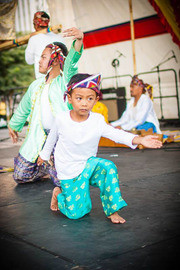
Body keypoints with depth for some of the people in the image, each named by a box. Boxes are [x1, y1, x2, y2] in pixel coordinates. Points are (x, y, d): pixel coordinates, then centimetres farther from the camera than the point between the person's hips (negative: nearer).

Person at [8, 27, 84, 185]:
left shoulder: (65, 80, -3)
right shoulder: (36, 86, 14)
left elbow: (72, 61, -24)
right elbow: (23, 108, 29)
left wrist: (79, 40, -43)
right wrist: (14, 125, 41)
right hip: (39, 136, 6)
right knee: (20, 176, 6)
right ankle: (48, 167, 32)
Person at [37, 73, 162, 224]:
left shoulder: (97, 120, -12)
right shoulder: (62, 120, -13)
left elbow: (116, 134, -24)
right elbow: (52, 137, 7)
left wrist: (140, 140, -41)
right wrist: (44, 154, 23)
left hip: (89, 164, 2)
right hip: (69, 172, -2)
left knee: (108, 167, -32)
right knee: (77, 213, -8)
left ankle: (112, 210, -16)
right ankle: (59, 193, 24)